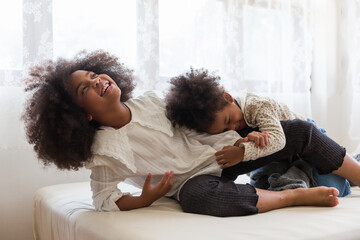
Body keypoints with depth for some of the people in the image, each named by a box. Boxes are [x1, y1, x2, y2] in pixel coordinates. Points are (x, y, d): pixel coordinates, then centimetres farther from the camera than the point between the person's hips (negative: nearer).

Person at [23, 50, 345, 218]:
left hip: (217, 149, 6)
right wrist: (145, 200, -26)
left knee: (298, 131, 3)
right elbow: (105, 200, -7)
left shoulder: (149, 102, -5)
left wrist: (240, 141, -1)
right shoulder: (104, 150, -17)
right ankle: (296, 195, -26)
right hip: (194, 180, -6)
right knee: (200, 196, -45)